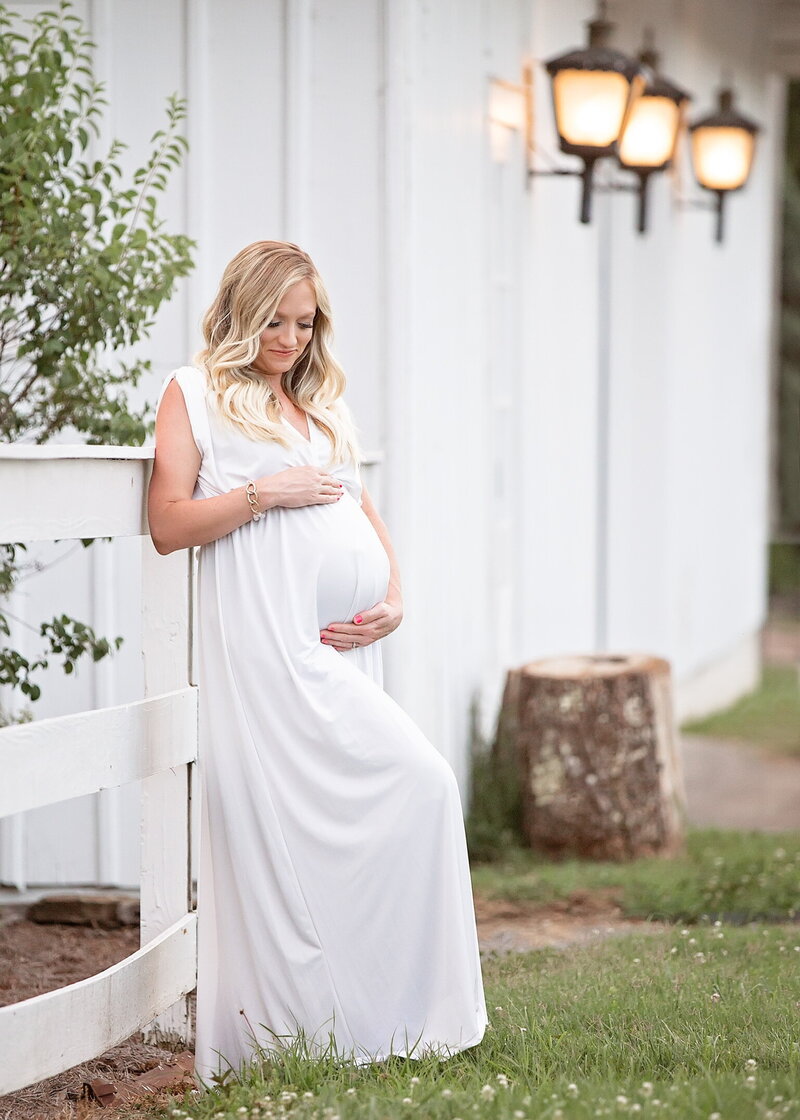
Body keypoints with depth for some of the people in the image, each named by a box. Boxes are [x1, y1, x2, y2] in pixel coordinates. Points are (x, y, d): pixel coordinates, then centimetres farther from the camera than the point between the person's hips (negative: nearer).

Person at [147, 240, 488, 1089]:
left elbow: (364, 511, 26)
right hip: (264, 646, -7)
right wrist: (265, 492, -10)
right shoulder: (195, 392, 7)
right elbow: (169, 523, -1)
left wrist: (393, 600, 9)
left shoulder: (324, 404, 25)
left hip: (341, 645, 7)